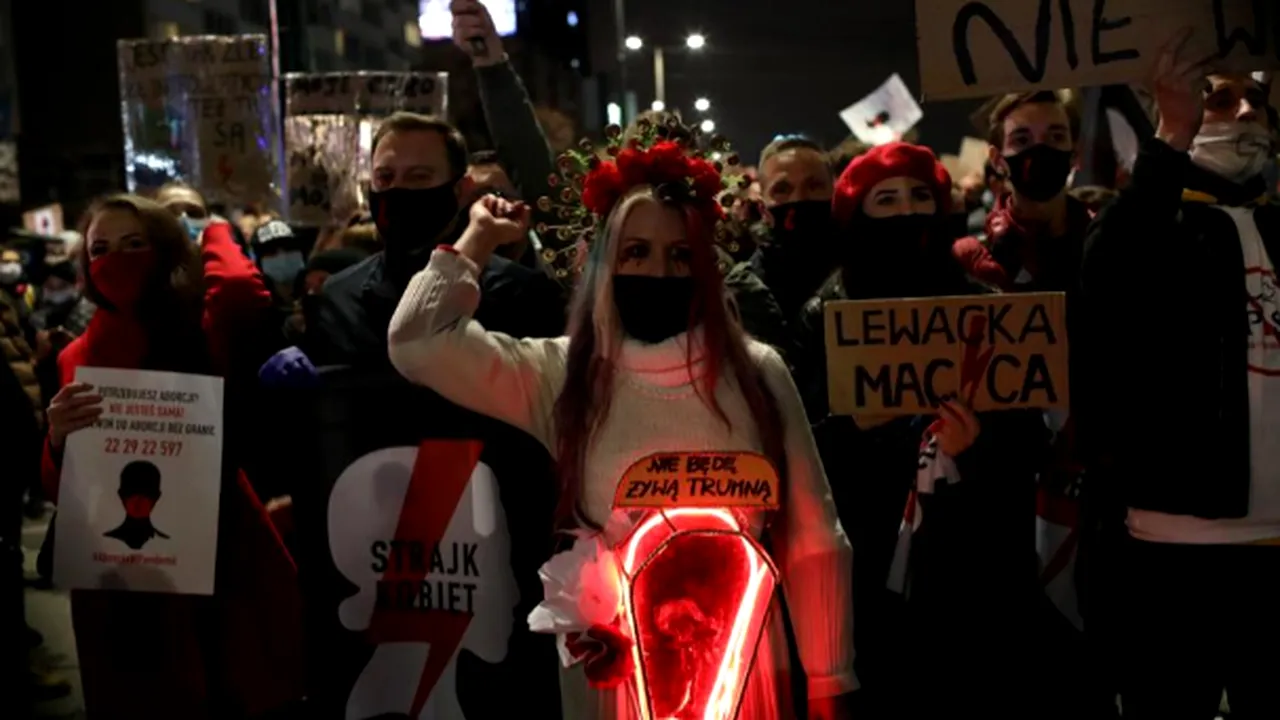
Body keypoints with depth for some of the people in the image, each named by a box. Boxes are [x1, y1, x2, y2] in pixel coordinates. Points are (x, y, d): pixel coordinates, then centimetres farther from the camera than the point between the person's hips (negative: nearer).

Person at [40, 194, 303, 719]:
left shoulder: (206, 331, 0)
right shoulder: (80, 359, 6)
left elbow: (241, 290, -26)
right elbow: (62, 494, 1)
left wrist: (214, 235, -5)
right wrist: (58, 439, -20)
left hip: (221, 559, -2)